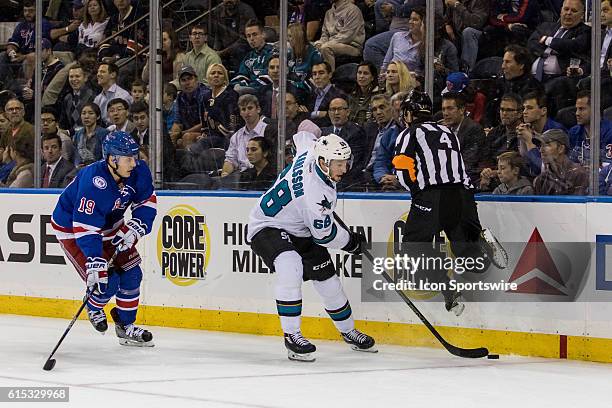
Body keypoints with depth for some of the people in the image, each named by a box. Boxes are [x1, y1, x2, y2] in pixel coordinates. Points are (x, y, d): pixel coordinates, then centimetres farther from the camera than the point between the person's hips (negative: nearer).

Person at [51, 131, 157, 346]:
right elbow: (85, 229, -38)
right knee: (106, 282, -15)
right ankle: (94, 308, 20)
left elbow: (147, 201, -1)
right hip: (71, 229, -7)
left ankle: (126, 327, 21)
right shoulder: (93, 183, -39)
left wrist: (135, 227, -18)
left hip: (110, 226, 7)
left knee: (131, 274, 3)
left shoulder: (138, 172, -18)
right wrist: (95, 263, -43)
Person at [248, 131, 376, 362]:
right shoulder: (315, 193, -36)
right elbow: (325, 235, -24)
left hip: (300, 230, 9)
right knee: (290, 267, -36)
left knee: (327, 279, 11)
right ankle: (291, 336, -27)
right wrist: (352, 242, -7)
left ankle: (349, 332, 30)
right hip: (267, 228, -9)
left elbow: (302, 137, 13)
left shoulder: (311, 150, -14)